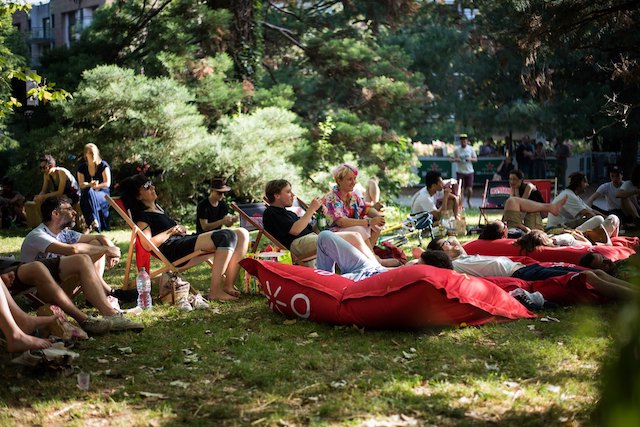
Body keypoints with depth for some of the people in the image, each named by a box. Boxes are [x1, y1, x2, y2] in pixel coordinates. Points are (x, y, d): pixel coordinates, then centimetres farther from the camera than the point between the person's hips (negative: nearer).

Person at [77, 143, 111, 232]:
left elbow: (107, 183, -7)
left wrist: (95, 186, -22)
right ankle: (94, 222, -38)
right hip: (87, 195, 3)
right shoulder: (82, 168, 7)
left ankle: (91, 224, -40)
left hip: (103, 194, -2)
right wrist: (90, 184, -23)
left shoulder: (103, 165, -1)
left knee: (89, 193, -36)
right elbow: (81, 185, -1)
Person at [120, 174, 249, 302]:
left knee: (241, 234, -4)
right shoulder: (141, 216, -1)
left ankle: (228, 285, -9)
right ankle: (215, 291, -28)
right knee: (227, 237, -29)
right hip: (173, 250, -10)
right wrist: (171, 231, -7)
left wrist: (180, 228, 12)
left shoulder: (156, 207, 28)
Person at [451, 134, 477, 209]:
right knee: (461, 189, -4)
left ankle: (468, 200, 26)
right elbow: (453, 159, 6)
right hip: (460, 172, -1)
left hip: (469, 172, 1)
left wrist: (470, 159, -14)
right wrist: (456, 160, -16)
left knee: (470, 189, -3)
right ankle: (461, 204, 5)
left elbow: (475, 159, 7)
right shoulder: (456, 149, 1)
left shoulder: (470, 149, 4)